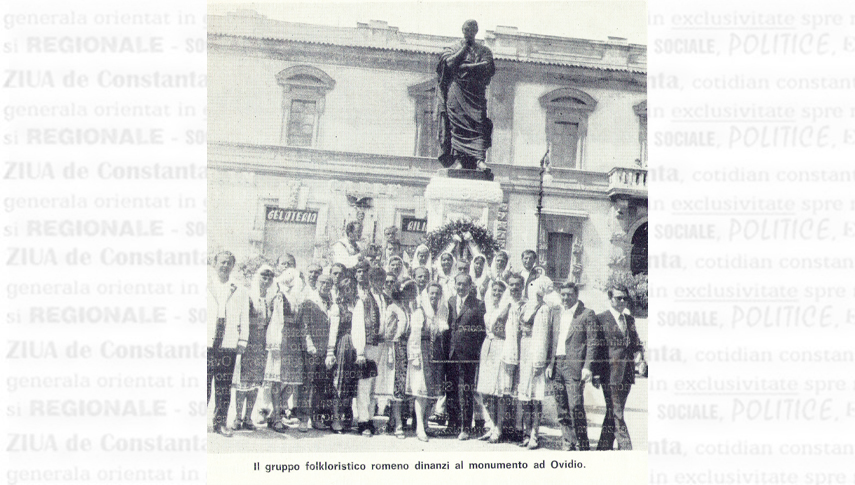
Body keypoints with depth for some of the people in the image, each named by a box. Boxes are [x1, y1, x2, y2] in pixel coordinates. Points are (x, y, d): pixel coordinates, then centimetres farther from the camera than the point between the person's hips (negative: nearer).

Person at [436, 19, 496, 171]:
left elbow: (487, 66, -2)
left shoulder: (484, 50, 16)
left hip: (476, 93, 0)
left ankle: (479, 159, -26)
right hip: (456, 92, 0)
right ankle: (463, 161, -10)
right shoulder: (454, 48, 16)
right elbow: (449, 62, -4)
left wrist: (464, 66, -6)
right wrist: (464, 48, 2)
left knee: (479, 123, -15)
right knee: (457, 124, -9)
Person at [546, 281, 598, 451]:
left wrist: (587, 367, -11)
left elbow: (592, 343, -4)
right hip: (557, 366, 6)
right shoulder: (556, 314, 17)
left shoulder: (587, 314, -1)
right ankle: (568, 444, 15)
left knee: (575, 407, -10)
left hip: (574, 367, -6)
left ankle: (583, 445, 0)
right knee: (562, 410, 7)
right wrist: (550, 364, 10)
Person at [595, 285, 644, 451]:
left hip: (626, 374, 6)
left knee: (614, 412, 11)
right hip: (610, 373, -6)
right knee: (616, 413, -7)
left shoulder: (630, 319, 17)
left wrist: (639, 351, 2)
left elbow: (635, 342, 24)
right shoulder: (600, 319, -3)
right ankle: (625, 448, -7)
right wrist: (594, 373, -9)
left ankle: (603, 447, 20)